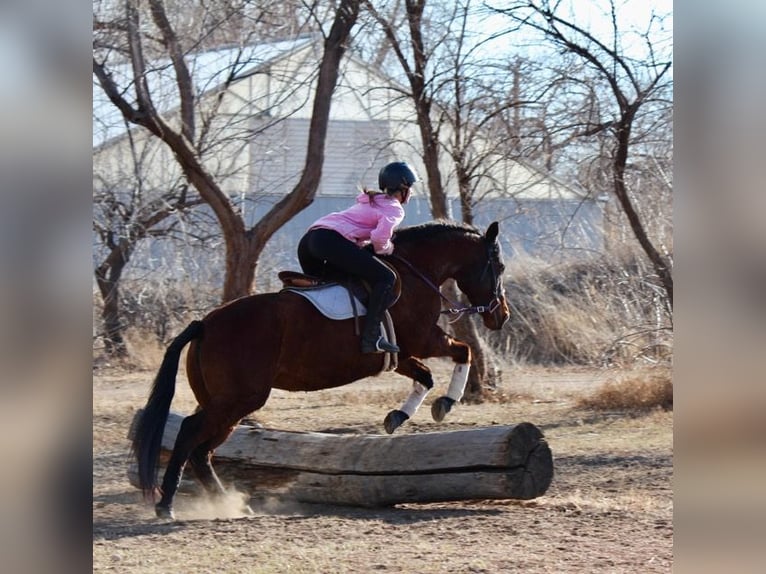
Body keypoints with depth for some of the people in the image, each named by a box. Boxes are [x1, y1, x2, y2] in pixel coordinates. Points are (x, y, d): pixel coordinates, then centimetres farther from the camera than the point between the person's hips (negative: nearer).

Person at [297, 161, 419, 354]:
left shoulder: (370, 201, 32)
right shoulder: (395, 209, 6)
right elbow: (379, 237, -11)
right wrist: (386, 249, 7)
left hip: (309, 238, 9)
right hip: (332, 241, -9)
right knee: (386, 278, -8)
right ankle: (371, 337, -20)